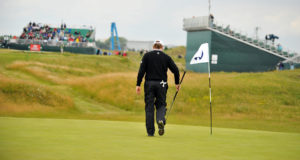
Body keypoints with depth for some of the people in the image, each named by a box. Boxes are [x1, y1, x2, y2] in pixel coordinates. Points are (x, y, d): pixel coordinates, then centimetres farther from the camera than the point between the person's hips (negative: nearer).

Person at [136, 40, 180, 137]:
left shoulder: (147, 56, 4)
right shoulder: (166, 57, 7)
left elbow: (141, 71, -5)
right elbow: (175, 70, 2)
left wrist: (138, 85, -4)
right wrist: (177, 83, 15)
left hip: (149, 84, 0)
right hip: (161, 84, 0)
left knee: (149, 107, 4)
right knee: (161, 105, 13)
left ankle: (150, 132, 3)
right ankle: (161, 120, -18)